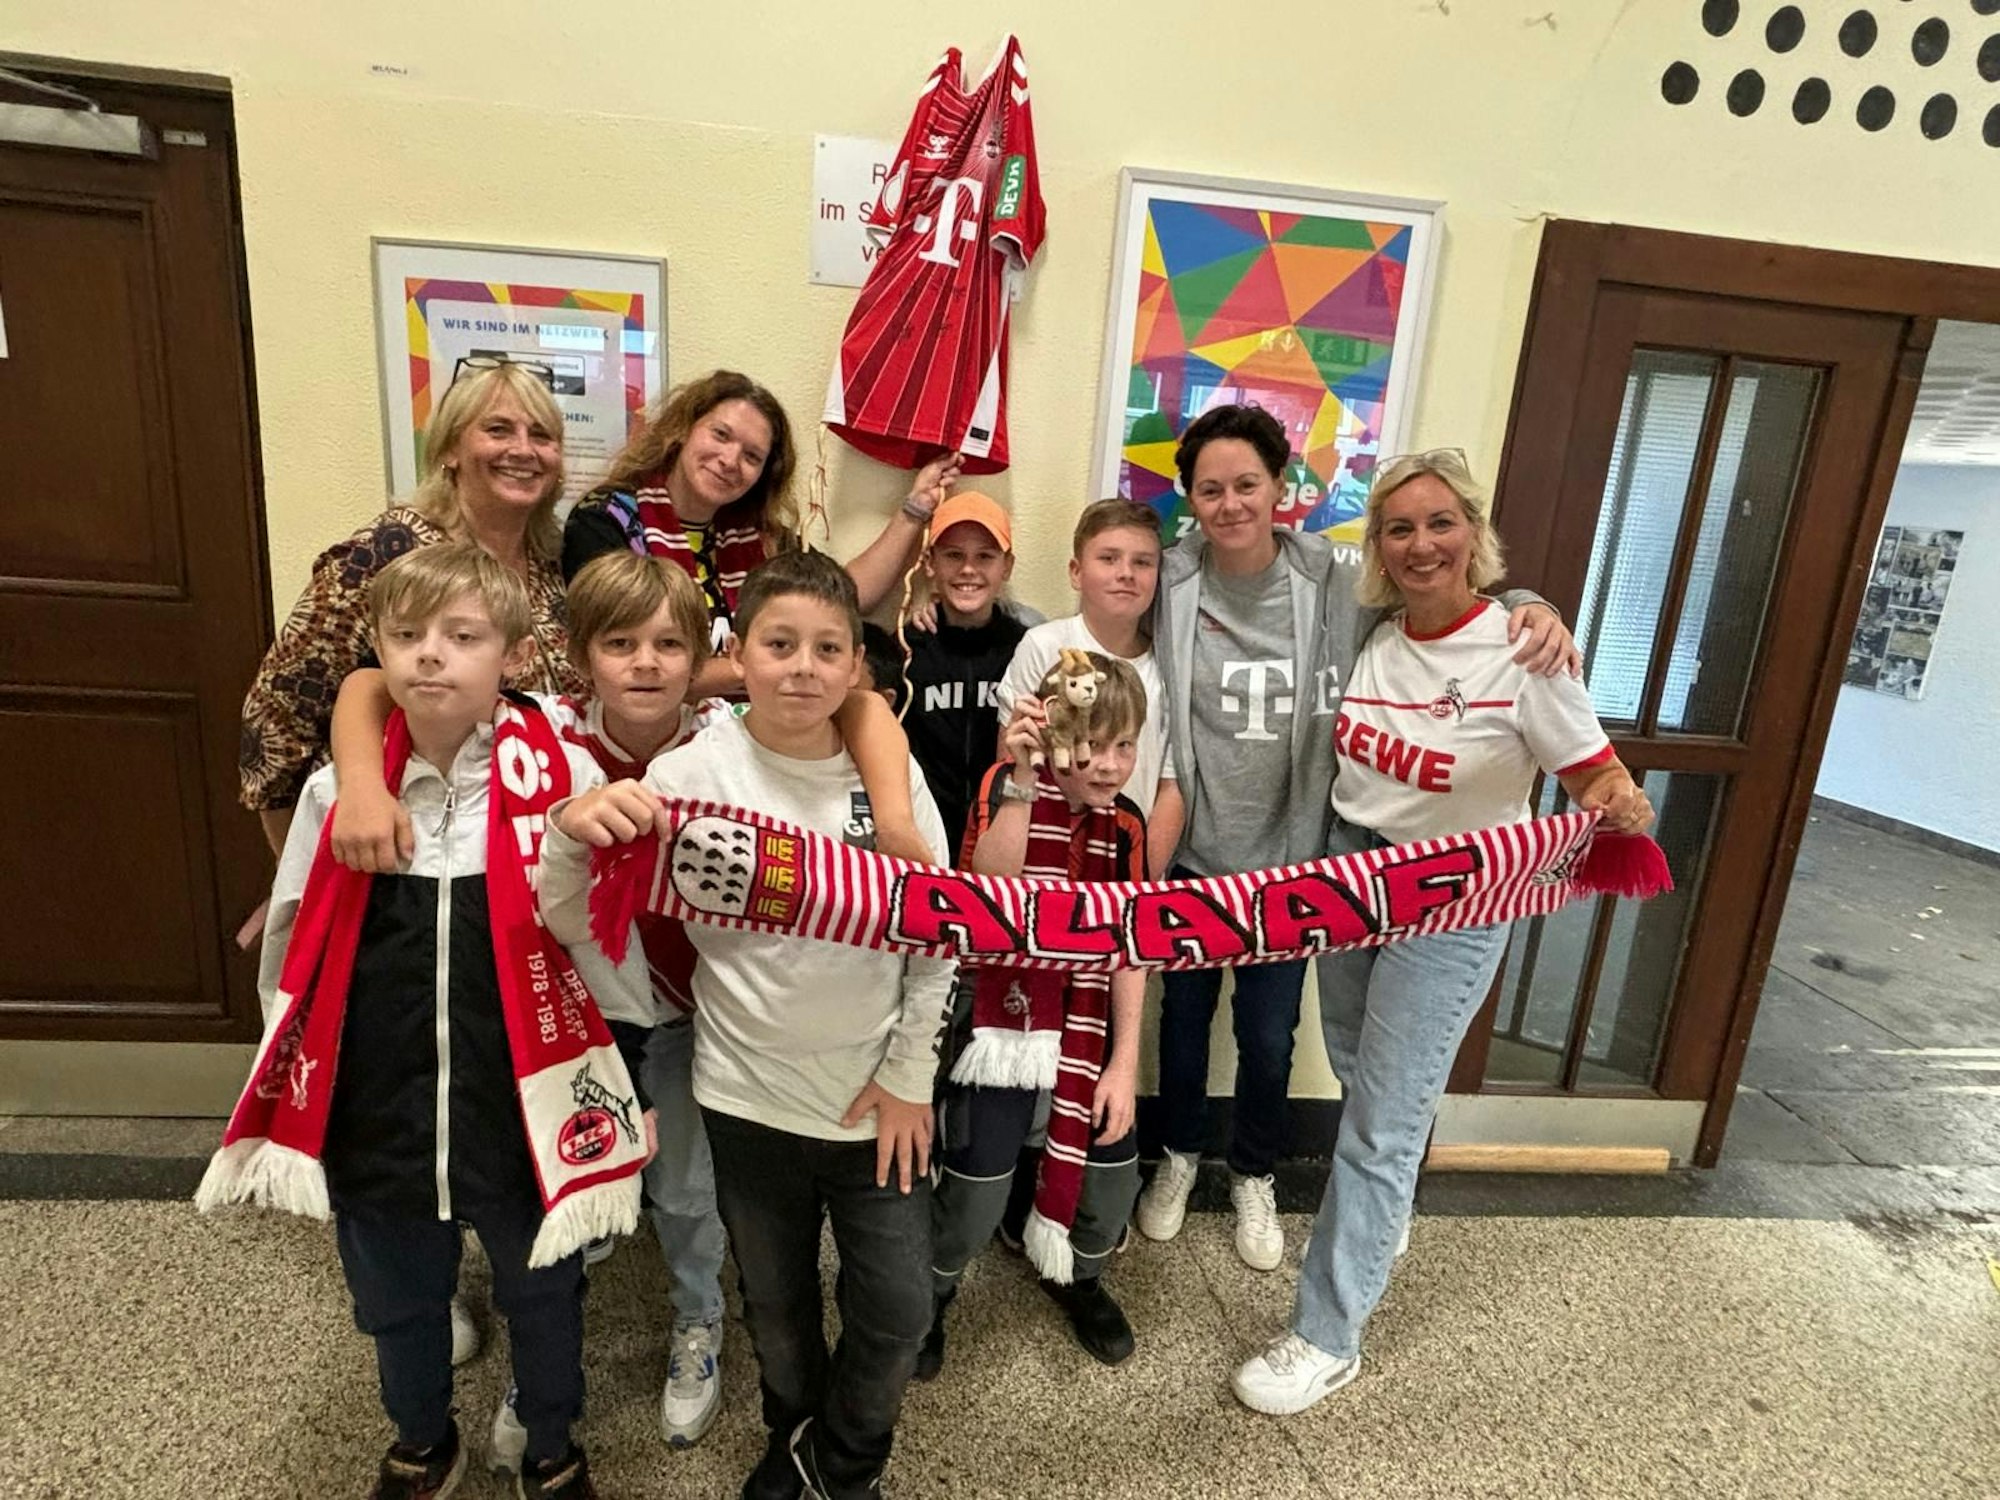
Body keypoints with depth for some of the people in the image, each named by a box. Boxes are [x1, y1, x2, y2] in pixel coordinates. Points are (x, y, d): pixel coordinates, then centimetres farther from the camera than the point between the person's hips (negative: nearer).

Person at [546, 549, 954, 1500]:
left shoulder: (891, 771, -9)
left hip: (878, 1093, 1)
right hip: (748, 1095, 0)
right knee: (775, 1298, 20)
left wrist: (909, 1075, -4)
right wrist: (573, 826, -39)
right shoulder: (695, 772, -13)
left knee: (897, 1307, 9)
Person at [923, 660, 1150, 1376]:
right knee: (978, 1188, -4)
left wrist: (1125, 1062, -2)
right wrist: (1019, 777, -41)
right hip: (1003, 1014, -4)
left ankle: (1077, 1274, 42)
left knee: (1116, 1168, 7)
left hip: (1088, 1024, 4)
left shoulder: (1125, 821, -3)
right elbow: (988, 888, -33)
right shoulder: (1009, 786, -16)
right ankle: (931, 1292, 30)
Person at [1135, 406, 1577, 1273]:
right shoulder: (1168, 585, -10)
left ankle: (1254, 1176, 44)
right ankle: (1178, 1157, 47)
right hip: (1190, 857, 0)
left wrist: (1529, 609, -20)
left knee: (1269, 1038, 16)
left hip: (1290, 861, 0)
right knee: (1184, 1019, 20)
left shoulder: (1336, 584, -9)